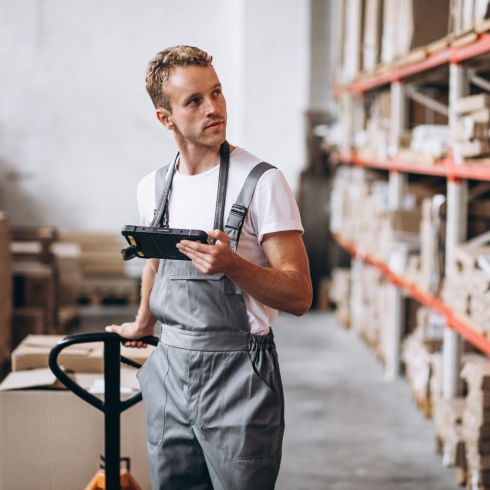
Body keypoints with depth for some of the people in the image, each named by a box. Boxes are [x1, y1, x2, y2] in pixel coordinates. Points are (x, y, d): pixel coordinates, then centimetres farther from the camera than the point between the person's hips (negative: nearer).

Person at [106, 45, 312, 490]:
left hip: (237, 372, -5)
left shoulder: (261, 182, -10)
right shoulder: (153, 188, 7)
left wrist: (232, 265, -28)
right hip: (169, 368, 5)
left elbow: (299, 295, -13)